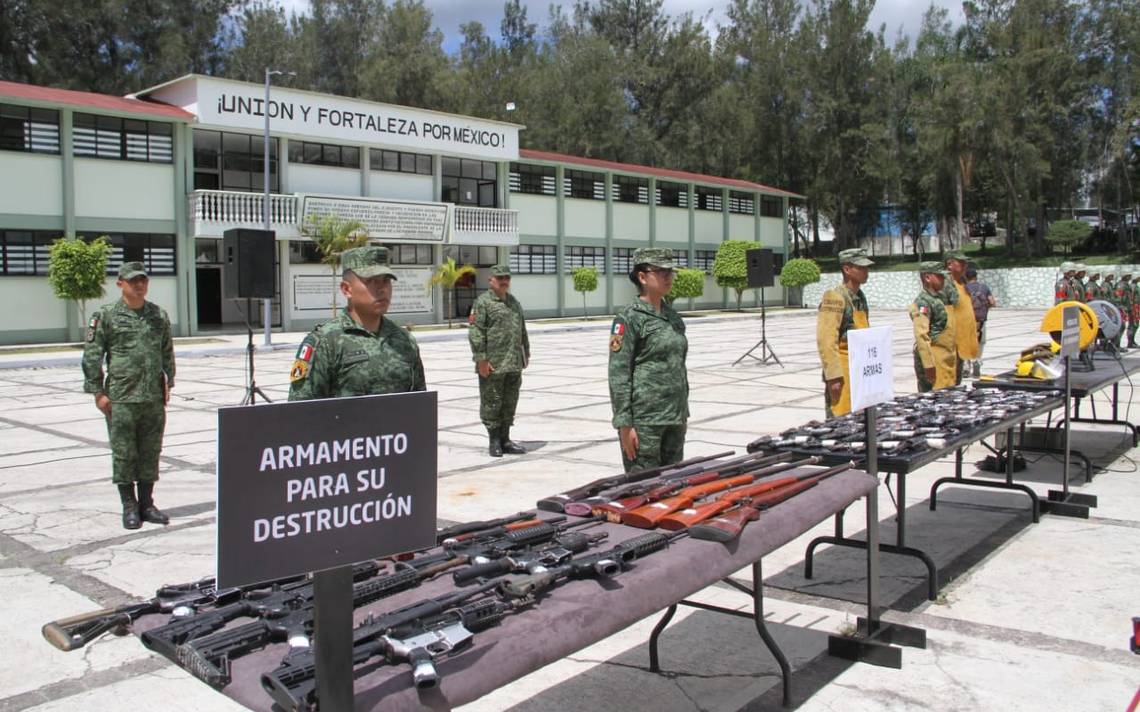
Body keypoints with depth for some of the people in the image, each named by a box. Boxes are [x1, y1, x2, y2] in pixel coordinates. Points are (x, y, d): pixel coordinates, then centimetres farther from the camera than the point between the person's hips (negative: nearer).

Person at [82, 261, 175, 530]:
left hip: (154, 398, 4)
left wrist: (168, 383, 12)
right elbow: (91, 356, -2)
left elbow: (167, 352, 18)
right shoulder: (106, 316, -2)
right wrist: (98, 392, -5)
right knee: (123, 453, 2)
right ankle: (129, 507, 12)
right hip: (120, 399, -4)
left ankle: (146, 504, 20)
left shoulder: (159, 315, 10)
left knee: (150, 452, 9)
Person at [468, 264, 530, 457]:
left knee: (509, 403, 11)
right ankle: (494, 441, 10)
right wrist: (481, 359, -17)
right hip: (493, 365, -7)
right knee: (491, 403, 0)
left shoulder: (514, 302, 17)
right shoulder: (483, 302, -6)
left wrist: (526, 353, 21)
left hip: (514, 365, 7)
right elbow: (475, 332, -12)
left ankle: (505, 440, 21)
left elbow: (522, 330, 24)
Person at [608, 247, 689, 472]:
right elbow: (618, 375, -13)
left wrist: (683, 413, 17)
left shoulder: (673, 317, 12)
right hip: (644, 418, -7)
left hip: (675, 417, 7)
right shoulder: (628, 318, -10)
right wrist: (625, 425, -17)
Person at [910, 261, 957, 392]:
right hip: (934, 362, -9)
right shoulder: (922, 302, -14)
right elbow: (921, 336, -22)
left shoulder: (940, 297, 16)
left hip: (947, 360, 9)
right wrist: (928, 364, -26)